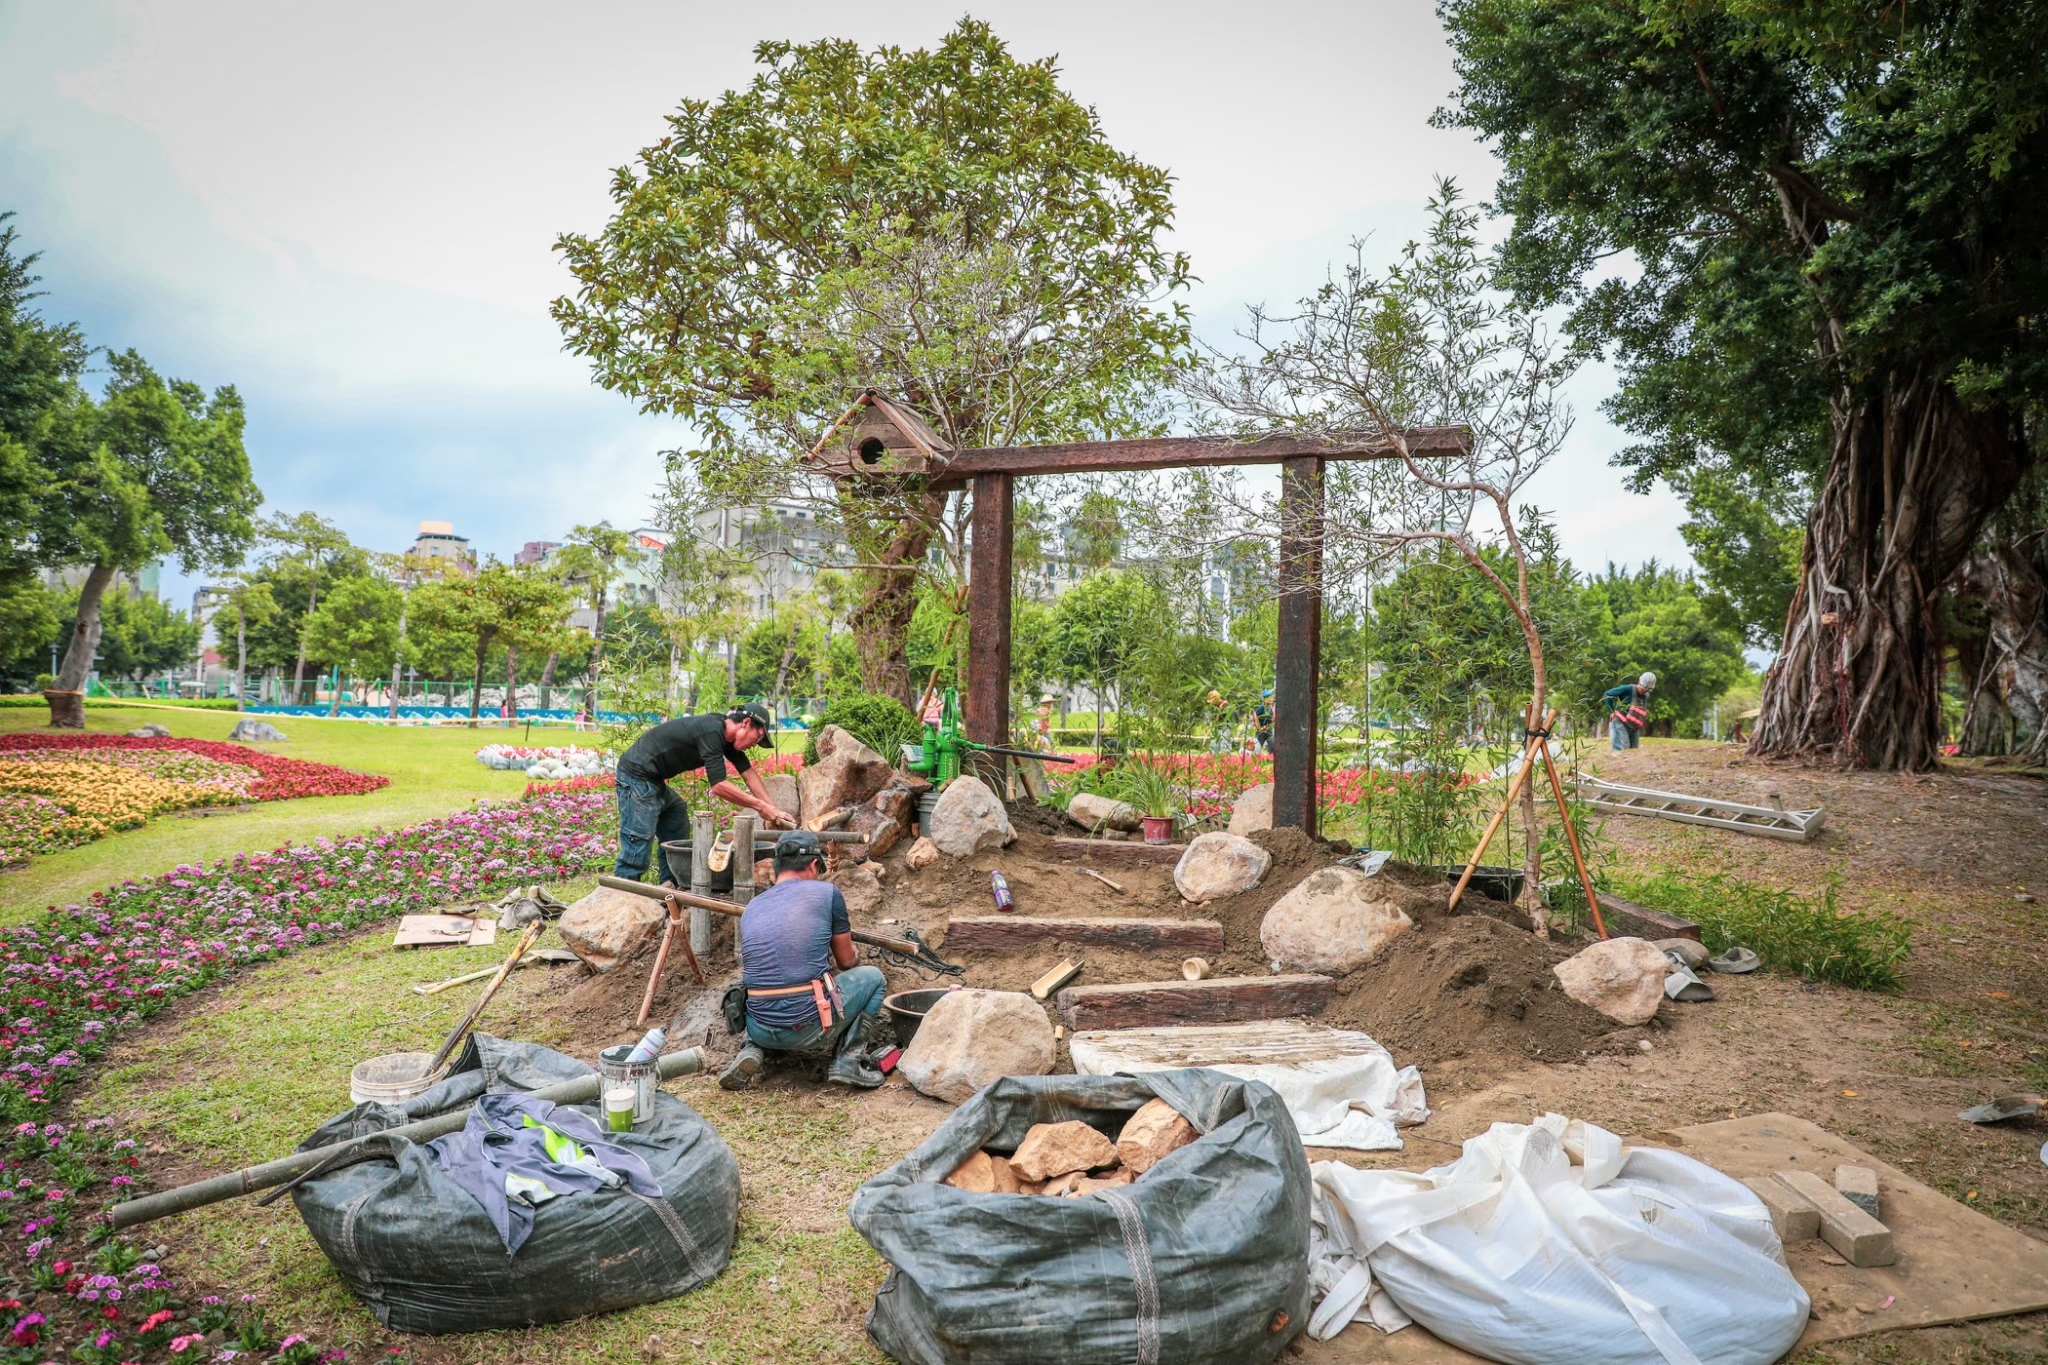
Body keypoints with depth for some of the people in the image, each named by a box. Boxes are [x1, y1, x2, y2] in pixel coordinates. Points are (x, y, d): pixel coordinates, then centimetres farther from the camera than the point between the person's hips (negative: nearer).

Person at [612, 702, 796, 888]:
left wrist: (775, 810, 1)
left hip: (654, 781, 10)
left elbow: (749, 773, 8)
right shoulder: (711, 732, -23)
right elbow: (718, 785, -27)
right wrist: (761, 806, -21)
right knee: (638, 847, -12)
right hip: (637, 777, -10)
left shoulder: (725, 734, 6)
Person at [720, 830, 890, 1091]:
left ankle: (753, 1051, 12)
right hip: (809, 1028, -4)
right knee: (873, 978, 20)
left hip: (760, 1029, 5)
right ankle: (848, 1061, 7)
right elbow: (846, 961, 11)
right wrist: (848, 949, 36)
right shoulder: (826, 892, -1)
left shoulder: (751, 908, 11)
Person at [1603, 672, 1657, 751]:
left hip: (1634, 728, 7)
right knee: (1622, 750, -19)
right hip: (1620, 724, -7)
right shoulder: (1628, 689, -12)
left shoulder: (1647, 697, 11)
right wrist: (1611, 712, -8)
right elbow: (1607, 694, -9)